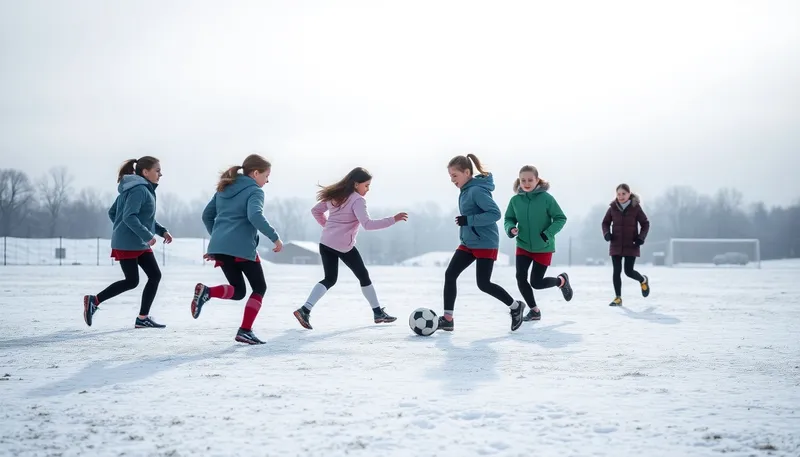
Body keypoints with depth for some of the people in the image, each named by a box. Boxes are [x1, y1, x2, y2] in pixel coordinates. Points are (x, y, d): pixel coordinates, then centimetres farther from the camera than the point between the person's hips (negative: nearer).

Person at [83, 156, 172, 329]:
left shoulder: (145, 189, 14)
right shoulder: (139, 190, -17)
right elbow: (129, 216, -26)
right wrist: (147, 235, -24)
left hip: (141, 244, 10)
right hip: (127, 244, -10)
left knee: (155, 275, 5)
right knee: (132, 281, -5)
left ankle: (143, 318, 10)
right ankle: (94, 300, 7)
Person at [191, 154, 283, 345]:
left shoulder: (224, 189, 19)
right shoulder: (254, 191, -4)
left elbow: (207, 215, 21)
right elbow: (255, 216, -23)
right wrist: (275, 237, -16)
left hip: (219, 247, 7)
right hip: (242, 247, -7)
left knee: (238, 290, 15)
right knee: (259, 287, 11)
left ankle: (206, 291, -14)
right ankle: (245, 331, 0)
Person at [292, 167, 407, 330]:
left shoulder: (335, 196, 11)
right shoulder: (357, 200, -13)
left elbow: (315, 210, 19)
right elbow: (367, 224, -24)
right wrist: (393, 219, -24)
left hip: (326, 243, 7)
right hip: (344, 246, -7)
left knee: (329, 279, 12)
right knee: (363, 276, 10)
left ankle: (305, 310, -5)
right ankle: (378, 313, 20)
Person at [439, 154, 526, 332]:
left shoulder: (477, 190, -20)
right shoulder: (465, 190, 9)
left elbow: (495, 213, -26)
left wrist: (468, 220, -26)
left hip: (486, 244, -9)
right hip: (468, 243, 9)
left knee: (483, 284, -5)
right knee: (450, 274, 0)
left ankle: (515, 306, 17)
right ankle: (447, 319, 4)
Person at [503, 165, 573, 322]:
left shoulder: (546, 198, -15)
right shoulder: (515, 200, -6)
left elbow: (561, 219, -10)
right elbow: (508, 219, 6)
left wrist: (547, 234, -23)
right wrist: (510, 228, -16)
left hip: (543, 248, -3)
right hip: (523, 246, 3)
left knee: (536, 283, 0)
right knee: (520, 277, -11)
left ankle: (561, 280, 33)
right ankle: (534, 310, 11)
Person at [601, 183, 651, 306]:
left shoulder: (636, 207, -7)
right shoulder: (613, 207, -2)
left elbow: (645, 224, 2)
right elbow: (606, 222, 11)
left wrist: (641, 237, -11)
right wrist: (606, 233, -8)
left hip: (631, 245, -2)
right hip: (616, 244, 2)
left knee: (629, 271, -2)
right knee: (616, 271, 0)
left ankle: (643, 280, 32)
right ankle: (618, 298, 9)